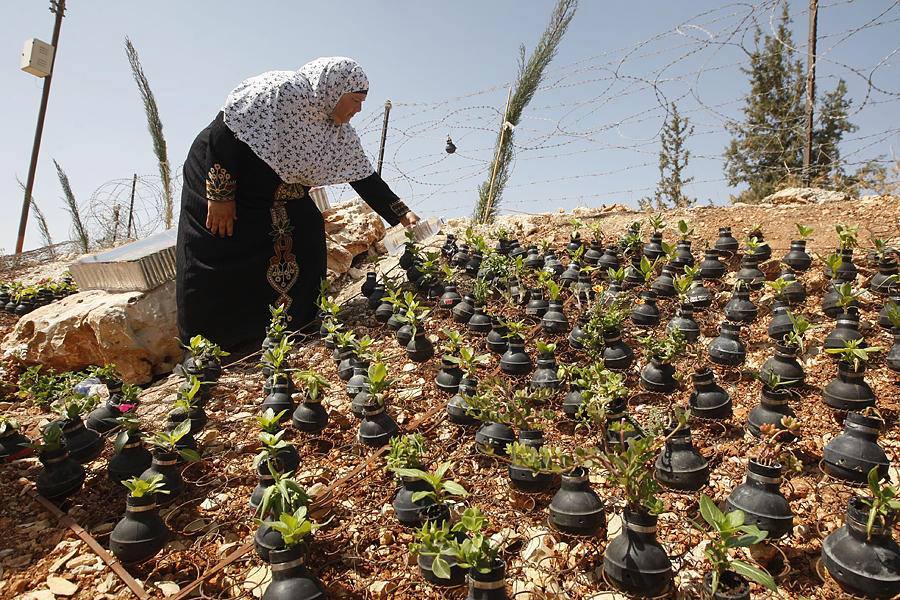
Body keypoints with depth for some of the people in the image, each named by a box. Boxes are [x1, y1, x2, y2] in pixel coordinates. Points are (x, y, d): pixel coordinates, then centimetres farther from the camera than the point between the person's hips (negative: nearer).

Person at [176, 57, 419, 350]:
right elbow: (226, 130, -27)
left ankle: (297, 331, 8)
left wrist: (401, 214, -8)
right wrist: (220, 194, -26)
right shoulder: (280, 90, -27)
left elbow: (365, 177, -1)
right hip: (216, 176, -7)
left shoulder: (340, 134, -4)